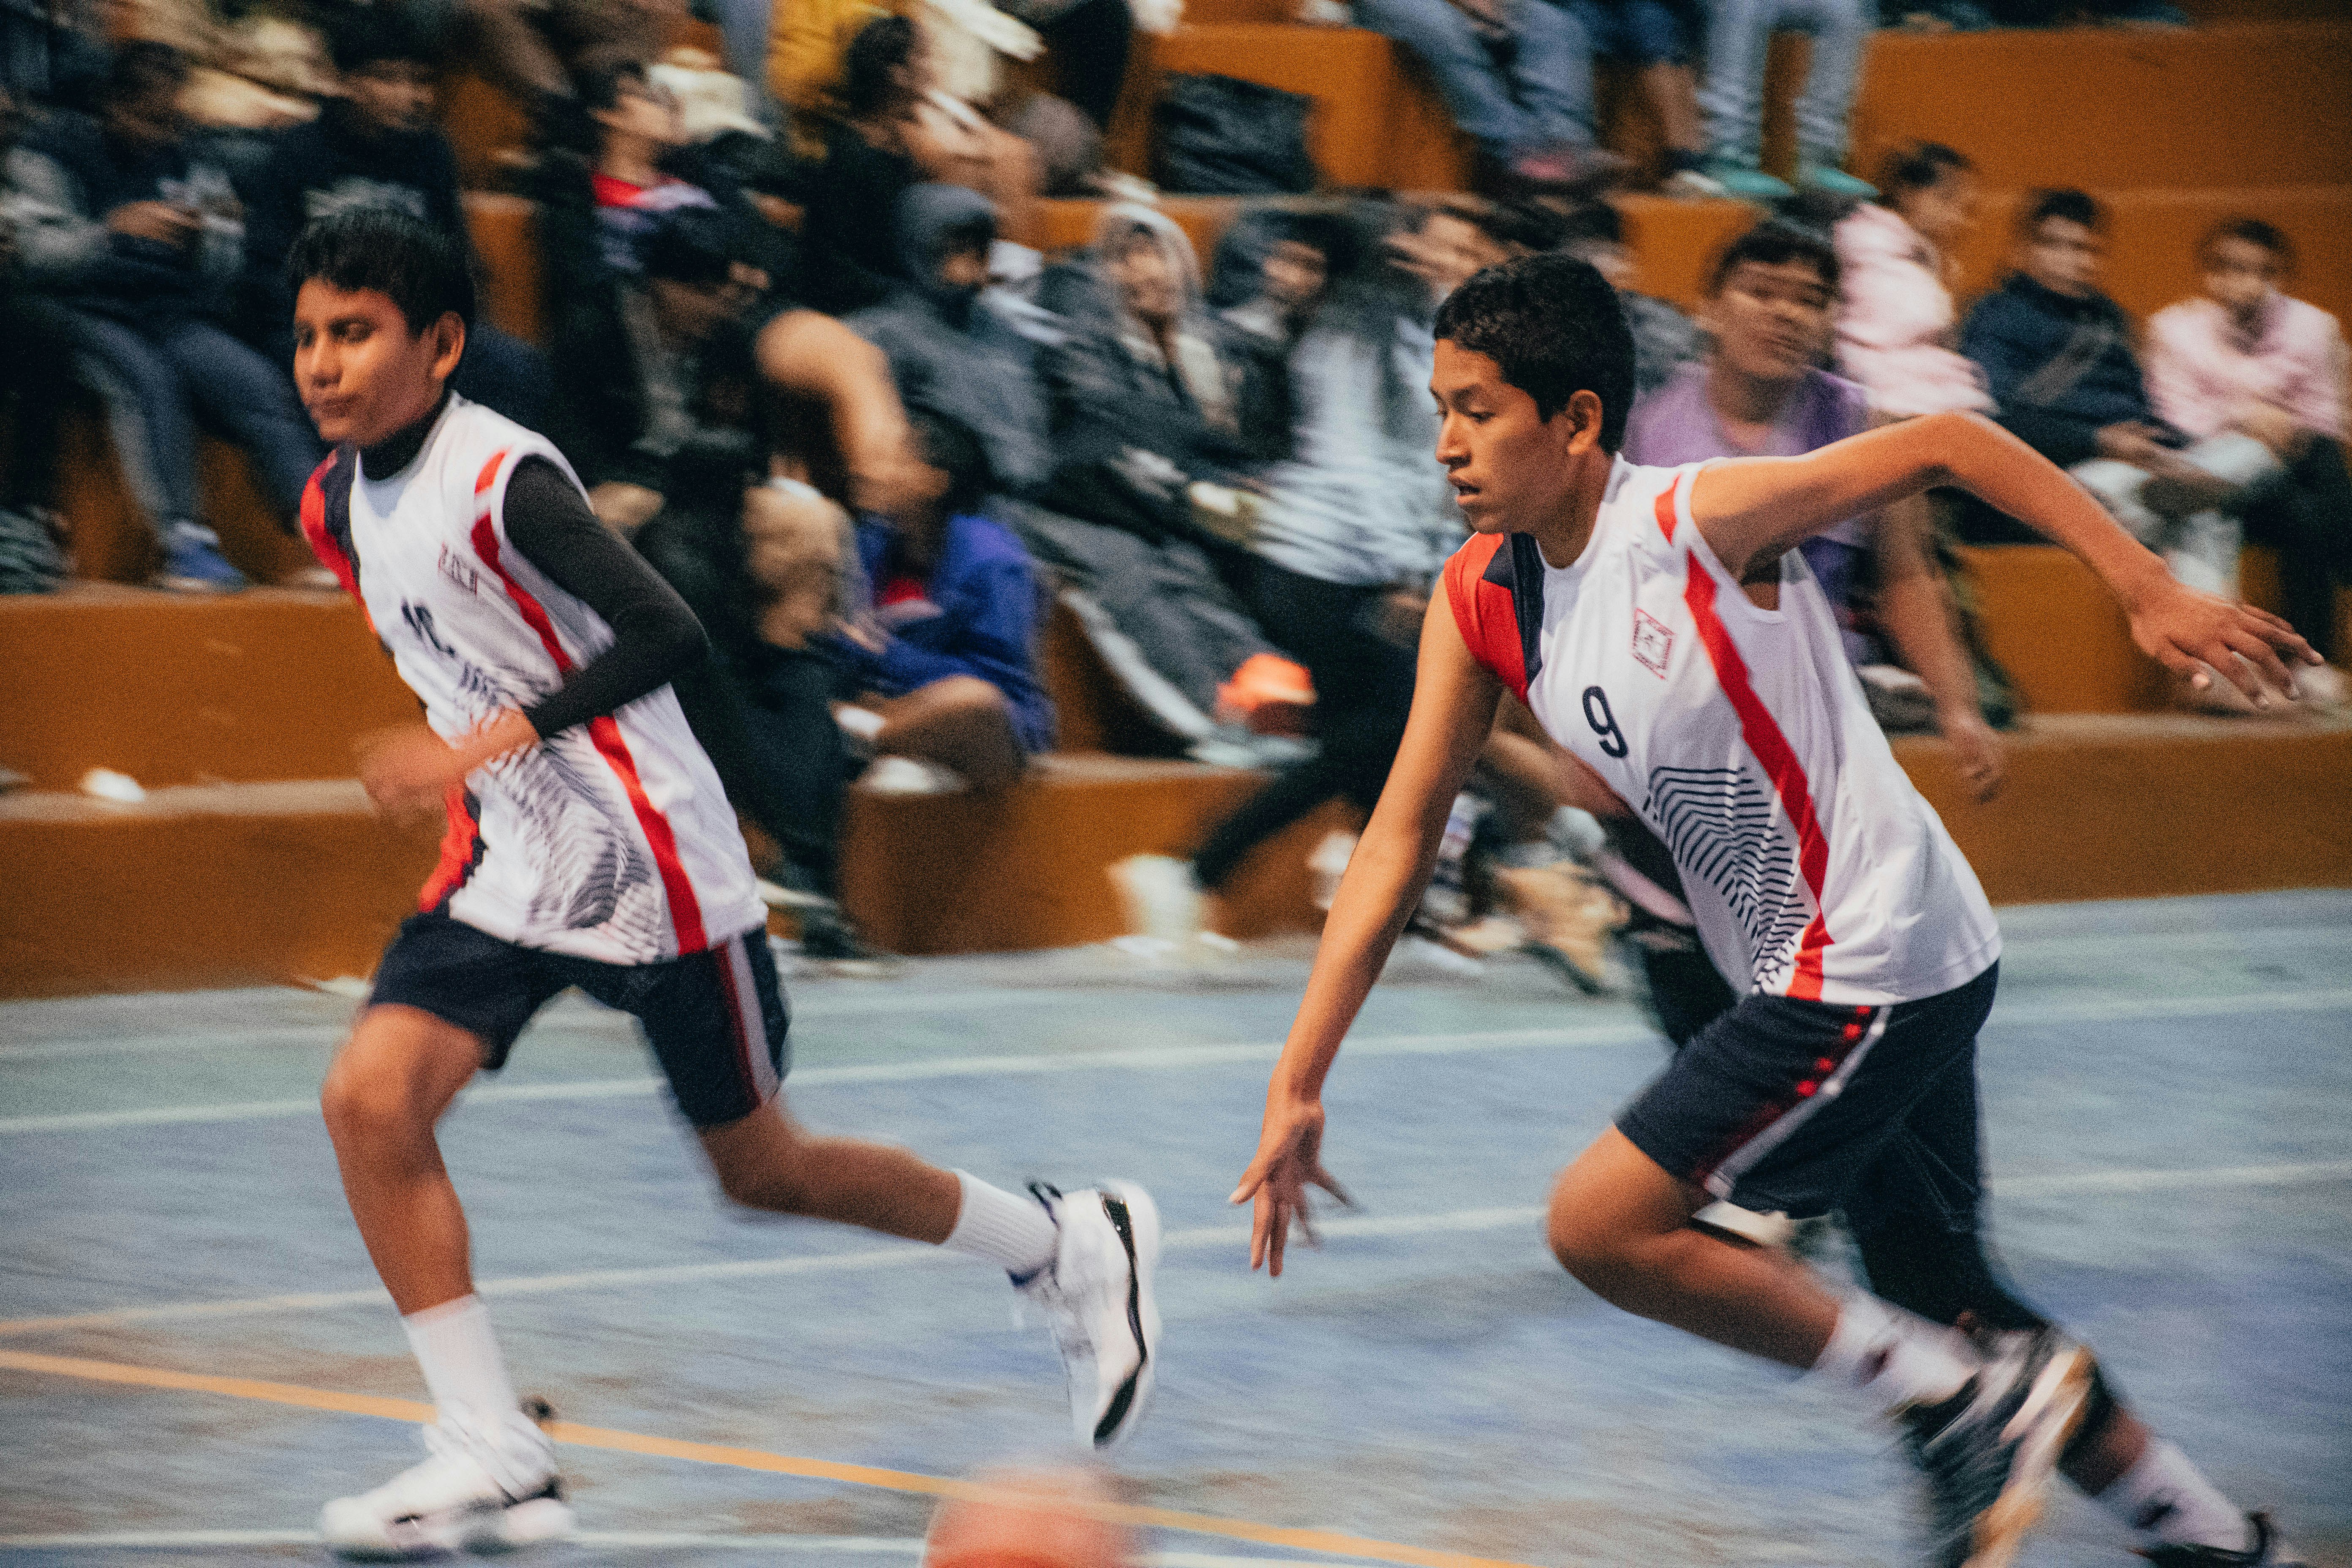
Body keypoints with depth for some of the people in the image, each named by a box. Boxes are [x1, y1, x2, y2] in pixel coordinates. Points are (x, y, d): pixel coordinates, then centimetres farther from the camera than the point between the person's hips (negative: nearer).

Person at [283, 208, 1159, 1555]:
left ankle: (1075, 1249, 29)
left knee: (761, 1169, 6)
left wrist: (488, 743, -33)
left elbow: (669, 635, -29)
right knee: (370, 1097, -14)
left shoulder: (505, 481, -21)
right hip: (505, 869, 7)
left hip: (653, 868, -7)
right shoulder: (340, 505, 4)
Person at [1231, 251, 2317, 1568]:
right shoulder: (1480, 601, 2)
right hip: (1806, 978, 8)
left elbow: (1950, 446, -12)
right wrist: (1298, 1090, -2)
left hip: (1879, 960, -8)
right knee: (1938, 1304, 16)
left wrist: (2151, 590, -17)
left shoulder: (1703, 521, -19)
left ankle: (1972, 1400, -5)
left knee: (1602, 1225, -13)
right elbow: (1401, 838, 2)